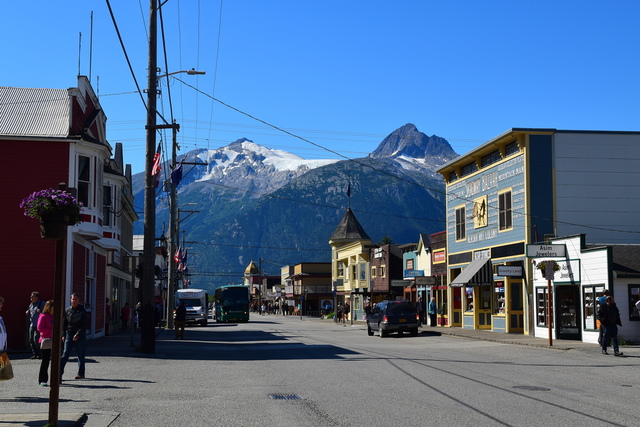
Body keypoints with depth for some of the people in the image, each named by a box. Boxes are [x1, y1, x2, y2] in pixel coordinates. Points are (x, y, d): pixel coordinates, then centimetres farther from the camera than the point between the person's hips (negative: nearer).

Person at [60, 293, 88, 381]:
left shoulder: (82, 311, -3)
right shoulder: (67, 310, 7)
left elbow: (84, 325, -7)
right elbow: (64, 323, 11)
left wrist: (78, 334, -17)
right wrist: (64, 335, 4)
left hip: (80, 336, -2)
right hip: (69, 335, 2)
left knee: (81, 355, 6)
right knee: (65, 354, -7)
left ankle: (81, 373, 17)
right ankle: (60, 373, -12)